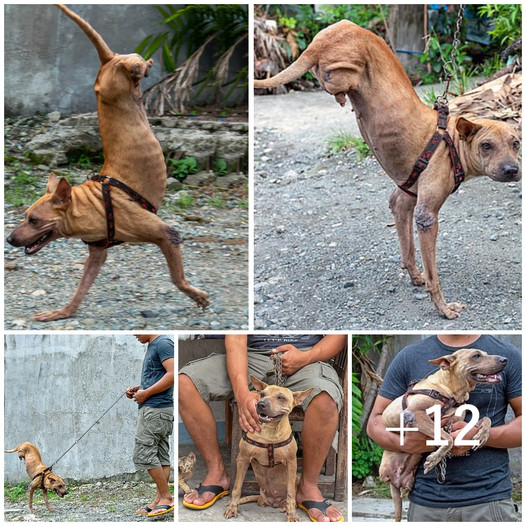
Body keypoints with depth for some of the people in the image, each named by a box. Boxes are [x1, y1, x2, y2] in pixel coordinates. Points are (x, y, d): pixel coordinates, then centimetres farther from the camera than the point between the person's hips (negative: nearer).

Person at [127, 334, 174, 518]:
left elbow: (173, 374, -22)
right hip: (156, 410, 10)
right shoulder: (151, 346, 19)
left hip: (155, 410, -10)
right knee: (161, 456, 8)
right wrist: (138, 388, 12)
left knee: (143, 454, -9)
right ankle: (159, 500, 10)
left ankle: (166, 497, -5)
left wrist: (146, 393, -17)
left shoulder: (163, 343, -12)